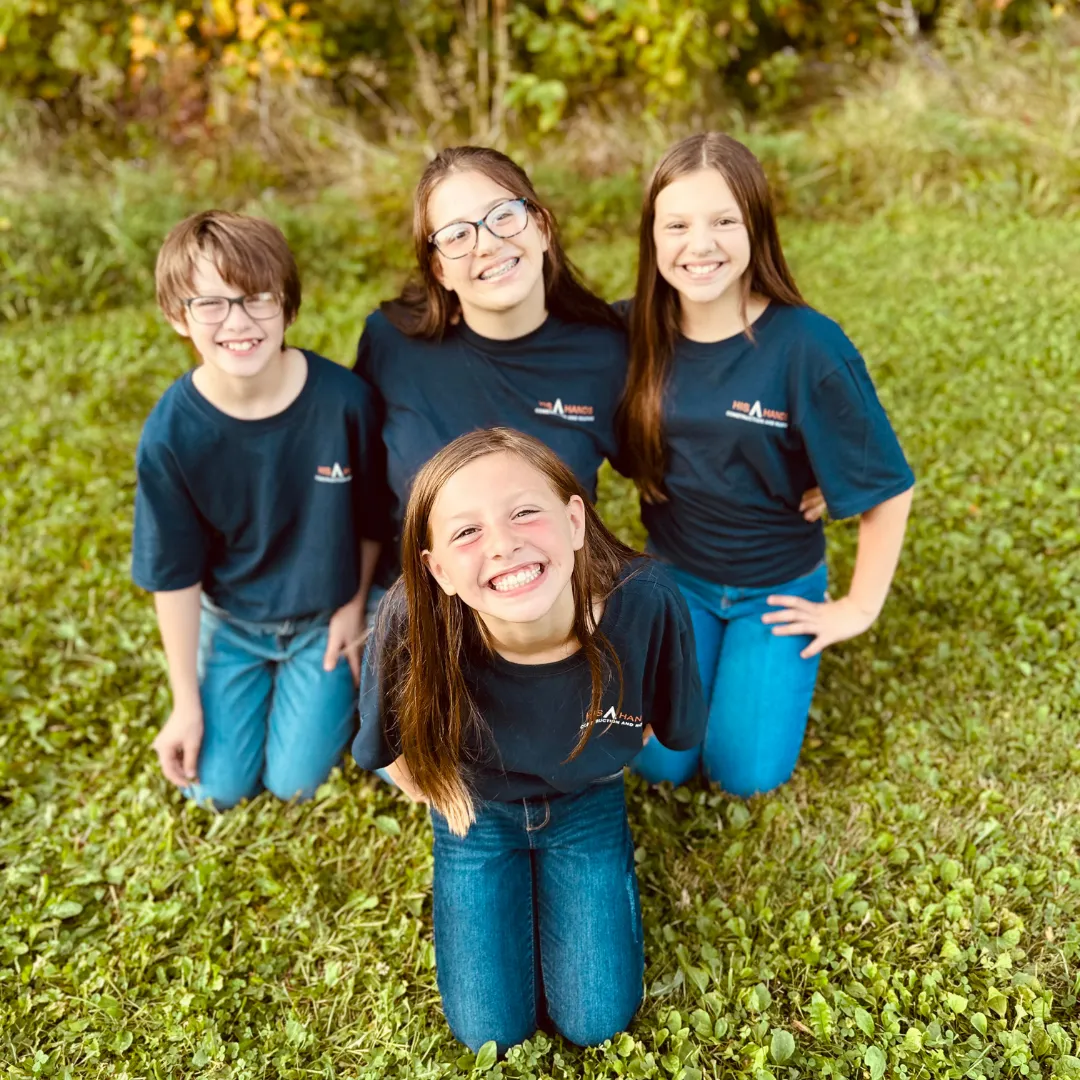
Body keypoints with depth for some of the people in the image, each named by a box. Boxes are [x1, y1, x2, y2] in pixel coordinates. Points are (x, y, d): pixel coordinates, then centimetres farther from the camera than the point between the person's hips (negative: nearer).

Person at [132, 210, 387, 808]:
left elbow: (372, 511, -8)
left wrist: (355, 603, 0)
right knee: (217, 786, 5)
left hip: (324, 615, -1)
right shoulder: (171, 433, -24)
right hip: (230, 620, 1)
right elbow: (174, 574, -13)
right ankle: (261, 680, 32)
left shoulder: (342, 398, -27)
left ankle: (327, 683, 31)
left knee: (295, 780, 2)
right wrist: (186, 702, -6)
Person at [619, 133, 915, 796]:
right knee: (661, 762, 0)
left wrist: (861, 608, -8)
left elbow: (887, 489, -15)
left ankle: (786, 655, 26)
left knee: (746, 772, -3)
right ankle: (698, 642, 28)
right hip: (675, 576, 2)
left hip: (778, 586, -2)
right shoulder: (634, 333, -15)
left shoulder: (807, 347, -25)